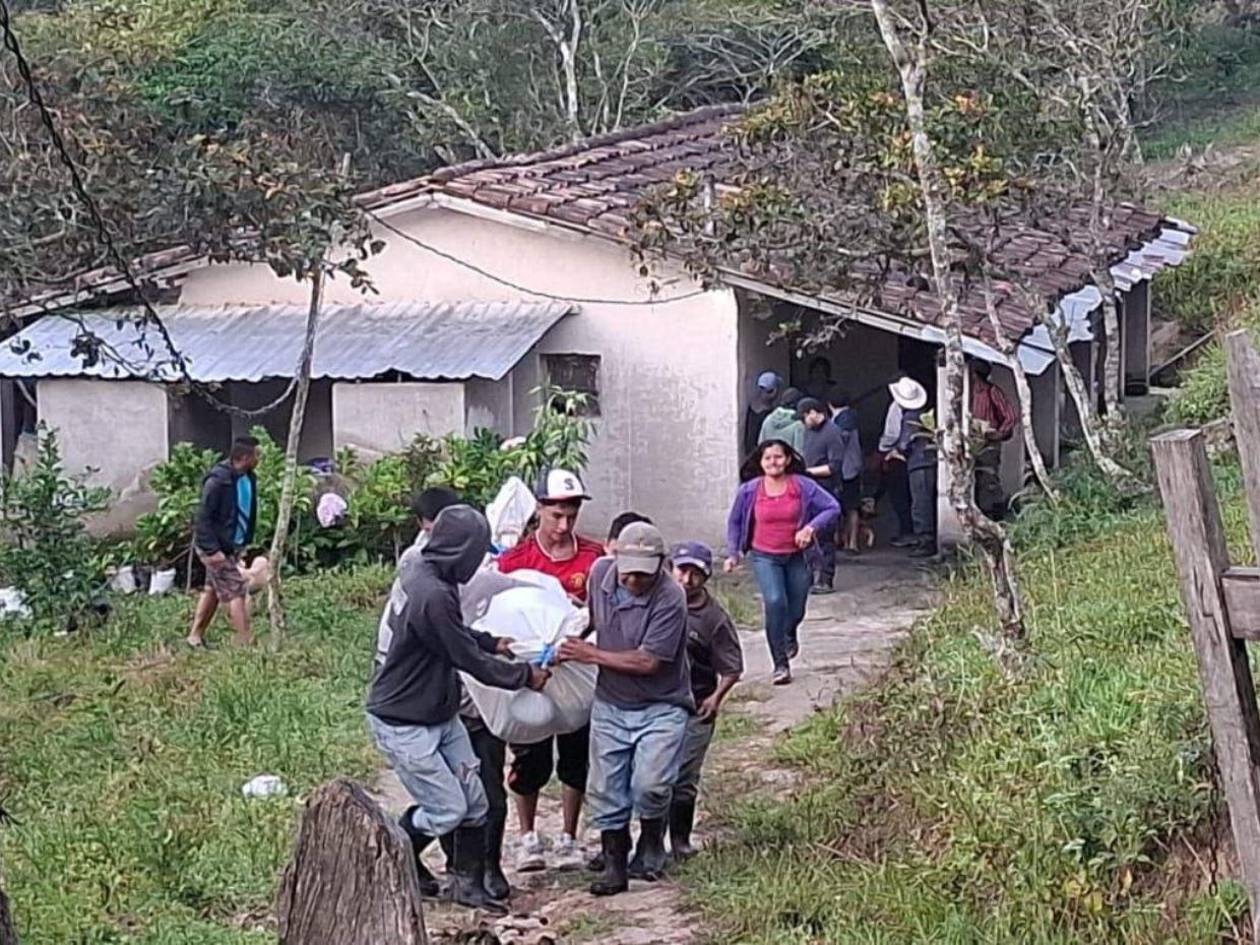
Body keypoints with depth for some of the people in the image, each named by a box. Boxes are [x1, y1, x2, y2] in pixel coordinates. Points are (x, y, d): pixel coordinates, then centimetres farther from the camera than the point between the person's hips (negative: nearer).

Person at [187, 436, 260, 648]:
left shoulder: (248, 479, 5)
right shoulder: (218, 481, -22)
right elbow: (203, 517, -21)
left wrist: (245, 543, 14)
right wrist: (212, 550, -25)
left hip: (232, 547, 9)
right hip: (216, 548, -9)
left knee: (213, 590, 15)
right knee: (236, 590, -10)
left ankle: (195, 636, 25)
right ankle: (246, 642, -9)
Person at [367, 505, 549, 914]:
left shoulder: (423, 575, 2)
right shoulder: (432, 596, -30)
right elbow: (469, 659, -21)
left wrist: (494, 643, 18)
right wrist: (524, 676, -9)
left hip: (440, 714, 10)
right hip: (404, 723, -10)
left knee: (473, 800, 9)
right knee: (446, 809, -3)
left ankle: (467, 882, 20)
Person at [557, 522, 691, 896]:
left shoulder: (670, 599, -23)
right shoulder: (601, 573, -5)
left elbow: (647, 662, -24)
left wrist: (591, 655, -16)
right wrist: (569, 646, 18)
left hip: (660, 707, -5)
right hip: (610, 706, 5)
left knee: (650, 784, -18)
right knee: (606, 791, 7)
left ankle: (651, 846, 10)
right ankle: (614, 866, 21)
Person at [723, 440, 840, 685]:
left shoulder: (803, 486, -8)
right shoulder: (749, 491, -6)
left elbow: (833, 508, -6)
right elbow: (734, 522, 9)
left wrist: (812, 527, -20)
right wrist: (732, 553, 2)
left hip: (796, 557, 1)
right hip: (764, 557, -1)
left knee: (796, 611, 12)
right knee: (775, 602, -24)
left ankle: (789, 635, 53)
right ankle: (781, 664, -15)